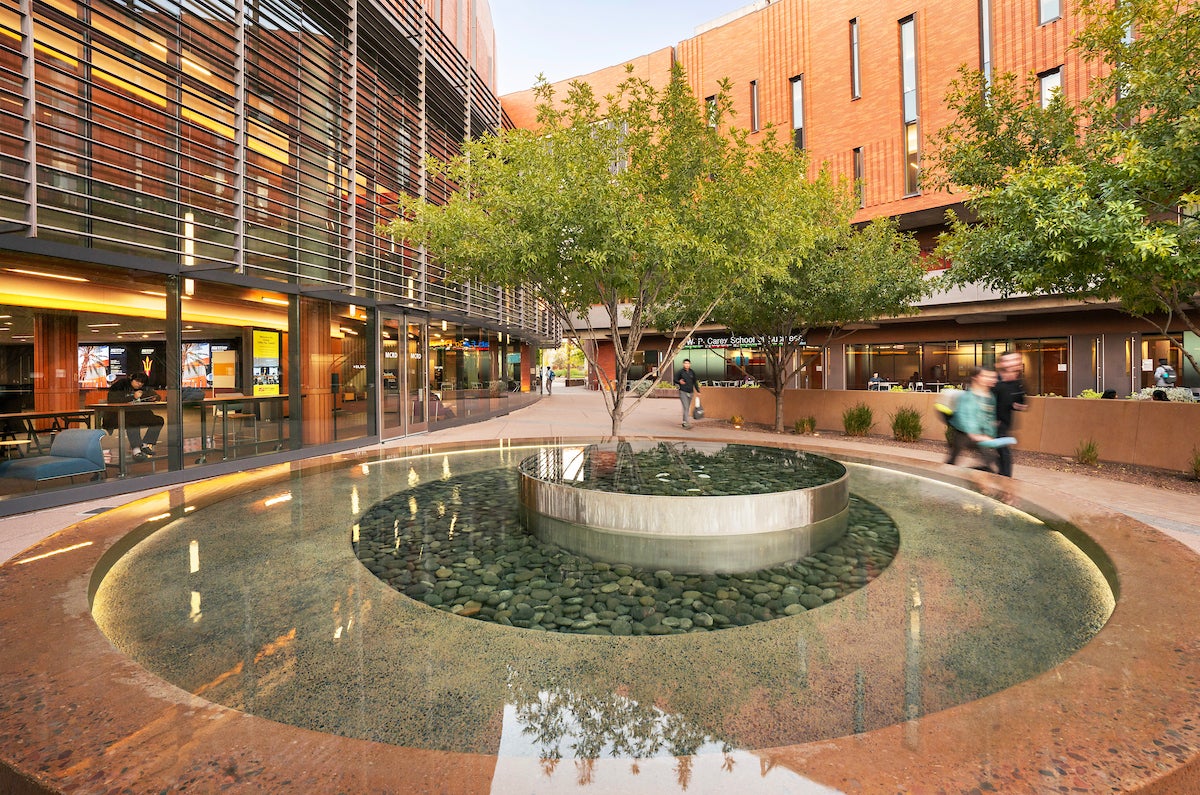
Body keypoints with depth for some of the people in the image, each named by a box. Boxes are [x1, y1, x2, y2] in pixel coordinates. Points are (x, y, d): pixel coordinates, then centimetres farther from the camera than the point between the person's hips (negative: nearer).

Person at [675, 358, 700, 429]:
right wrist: (679, 382, -17)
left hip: (690, 392, 4)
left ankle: (684, 422, 22)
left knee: (687, 408, 11)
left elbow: (695, 382, 15)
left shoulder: (692, 372, 7)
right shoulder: (680, 372, -3)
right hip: (683, 392, -4)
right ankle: (686, 423, -19)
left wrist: (698, 391, 12)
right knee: (685, 407, -14)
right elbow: (675, 380, 4)